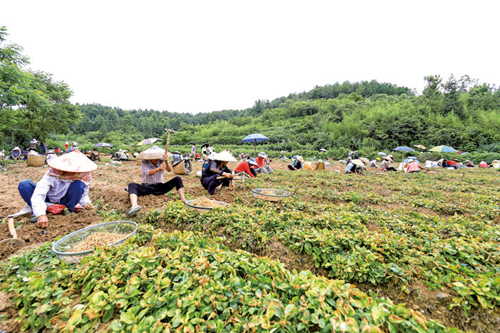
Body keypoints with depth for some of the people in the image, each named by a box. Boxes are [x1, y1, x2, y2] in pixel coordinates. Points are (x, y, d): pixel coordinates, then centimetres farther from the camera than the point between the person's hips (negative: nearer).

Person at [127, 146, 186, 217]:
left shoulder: (162, 161, 1)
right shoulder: (144, 162, -3)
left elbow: (170, 170, -18)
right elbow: (148, 172, -23)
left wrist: (166, 162, -38)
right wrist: (159, 169, -43)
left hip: (159, 187, 1)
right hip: (146, 187, -1)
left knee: (177, 179, -18)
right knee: (132, 185, -30)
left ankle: (184, 201, -30)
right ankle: (134, 206, -56)